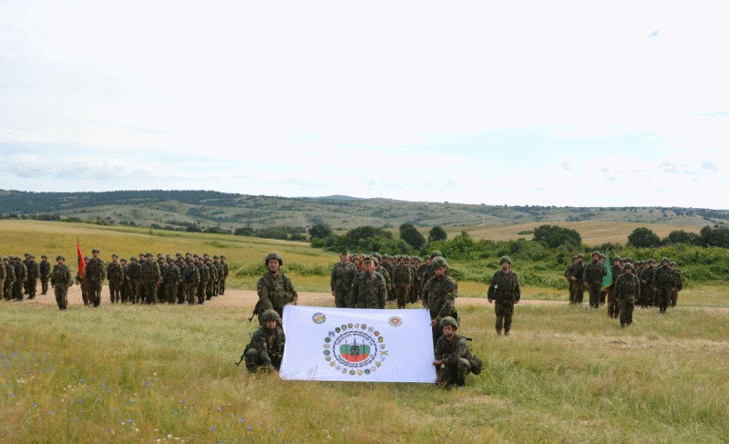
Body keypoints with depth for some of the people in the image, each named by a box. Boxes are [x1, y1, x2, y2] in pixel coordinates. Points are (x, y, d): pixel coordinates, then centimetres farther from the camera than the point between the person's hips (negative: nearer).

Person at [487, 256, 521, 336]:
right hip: (499, 299, -1)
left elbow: (517, 288, 10)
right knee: (499, 316, -2)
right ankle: (498, 331, 12)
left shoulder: (513, 275, 5)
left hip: (509, 300, 1)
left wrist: (517, 298, 6)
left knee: (508, 317, 1)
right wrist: (490, 297, 4)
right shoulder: (497, 275, 3)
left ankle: (507, 332, 10)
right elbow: (492, 286, 7)